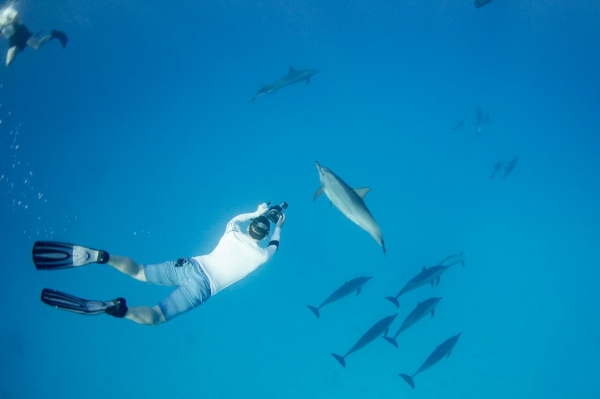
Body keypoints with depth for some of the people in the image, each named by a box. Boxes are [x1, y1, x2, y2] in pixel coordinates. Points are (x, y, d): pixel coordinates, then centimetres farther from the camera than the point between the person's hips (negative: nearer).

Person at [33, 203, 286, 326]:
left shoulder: (232, 234, 10)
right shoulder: (260, 256, 3)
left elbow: (234, 219, 36)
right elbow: (272, 248, 28)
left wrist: (257, 213, 45)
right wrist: (278, 228, 44)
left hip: (191, 265, 4)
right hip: (202, 287, -4)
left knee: (138, 271, 10)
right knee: (152, 318, -10)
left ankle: (97, 256, -16)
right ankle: (117, 309, -42)